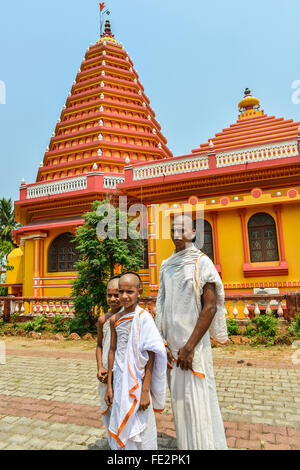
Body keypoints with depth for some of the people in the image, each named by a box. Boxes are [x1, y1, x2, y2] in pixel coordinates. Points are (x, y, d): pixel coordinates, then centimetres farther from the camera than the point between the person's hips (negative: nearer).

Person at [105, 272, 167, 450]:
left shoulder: (143, 317, -14)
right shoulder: (115, 319, 2)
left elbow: (150, 355, -14)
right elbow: (113, 351, 8)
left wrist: (145, 390, -15)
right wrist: (109, 386, 10)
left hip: (138, 380, -5)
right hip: (120, 381, 5)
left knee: (139, 428, 8)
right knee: (121, 426, 17)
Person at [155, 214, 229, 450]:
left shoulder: (202, 263, -8)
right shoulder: (167, 266, 9)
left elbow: (210, 307, -14)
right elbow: (163, 307, 10)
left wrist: (189, 347, -16)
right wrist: (162, 342, 1)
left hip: (193, 343, -5)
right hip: (172, 342, 5)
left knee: (197, 400, 1)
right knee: (180, 397, 14)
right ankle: (186, 443, 31)